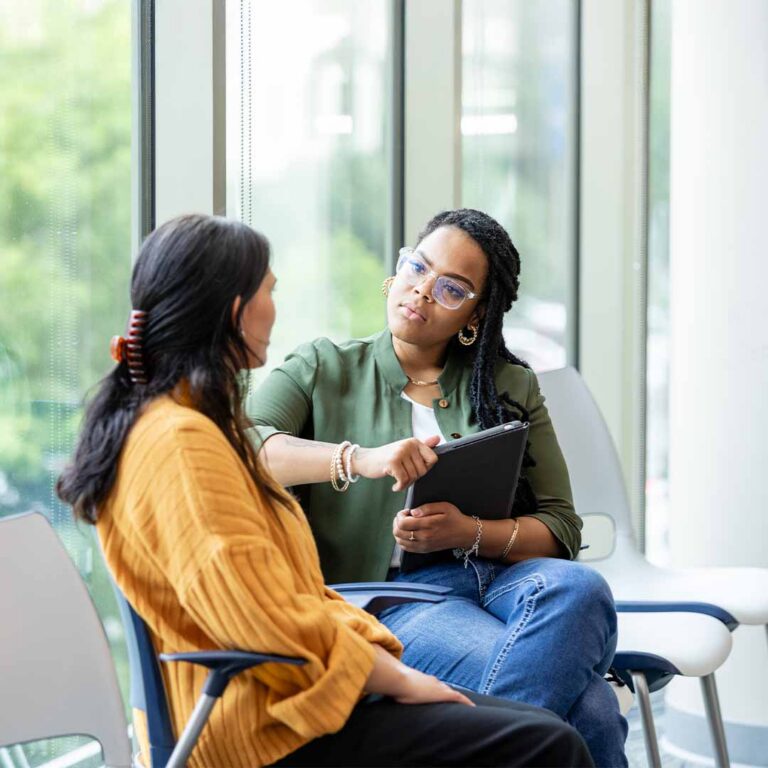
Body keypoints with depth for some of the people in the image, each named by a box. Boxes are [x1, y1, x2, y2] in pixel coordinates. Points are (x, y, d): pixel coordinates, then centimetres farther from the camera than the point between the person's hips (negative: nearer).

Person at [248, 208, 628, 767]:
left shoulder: (512, 386, 20)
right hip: (393, 595, -4)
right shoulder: (324, 370, 13)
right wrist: (359, 460, -24)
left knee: (578, 589, -36)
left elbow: (561, 530, 12)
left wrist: (467, 532, -10)